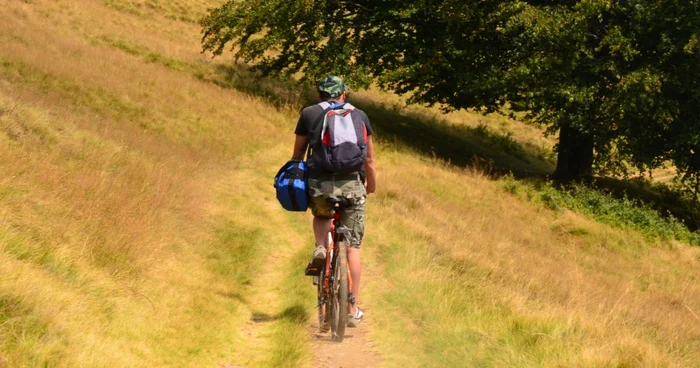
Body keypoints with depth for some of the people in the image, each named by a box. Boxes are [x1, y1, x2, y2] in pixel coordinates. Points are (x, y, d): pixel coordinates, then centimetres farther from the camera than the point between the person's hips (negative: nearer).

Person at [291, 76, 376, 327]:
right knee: (352, 248, 7)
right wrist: (372, 184, 29)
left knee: (321, 215, 34)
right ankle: (353, 310, 6)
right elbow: (369, 159, 14)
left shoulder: (309, 114, 10)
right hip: (352, 186, 0)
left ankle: (320, 248, 3)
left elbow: (298, 154, 13)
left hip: (319, 185, 0)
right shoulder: (359, 115, 12)